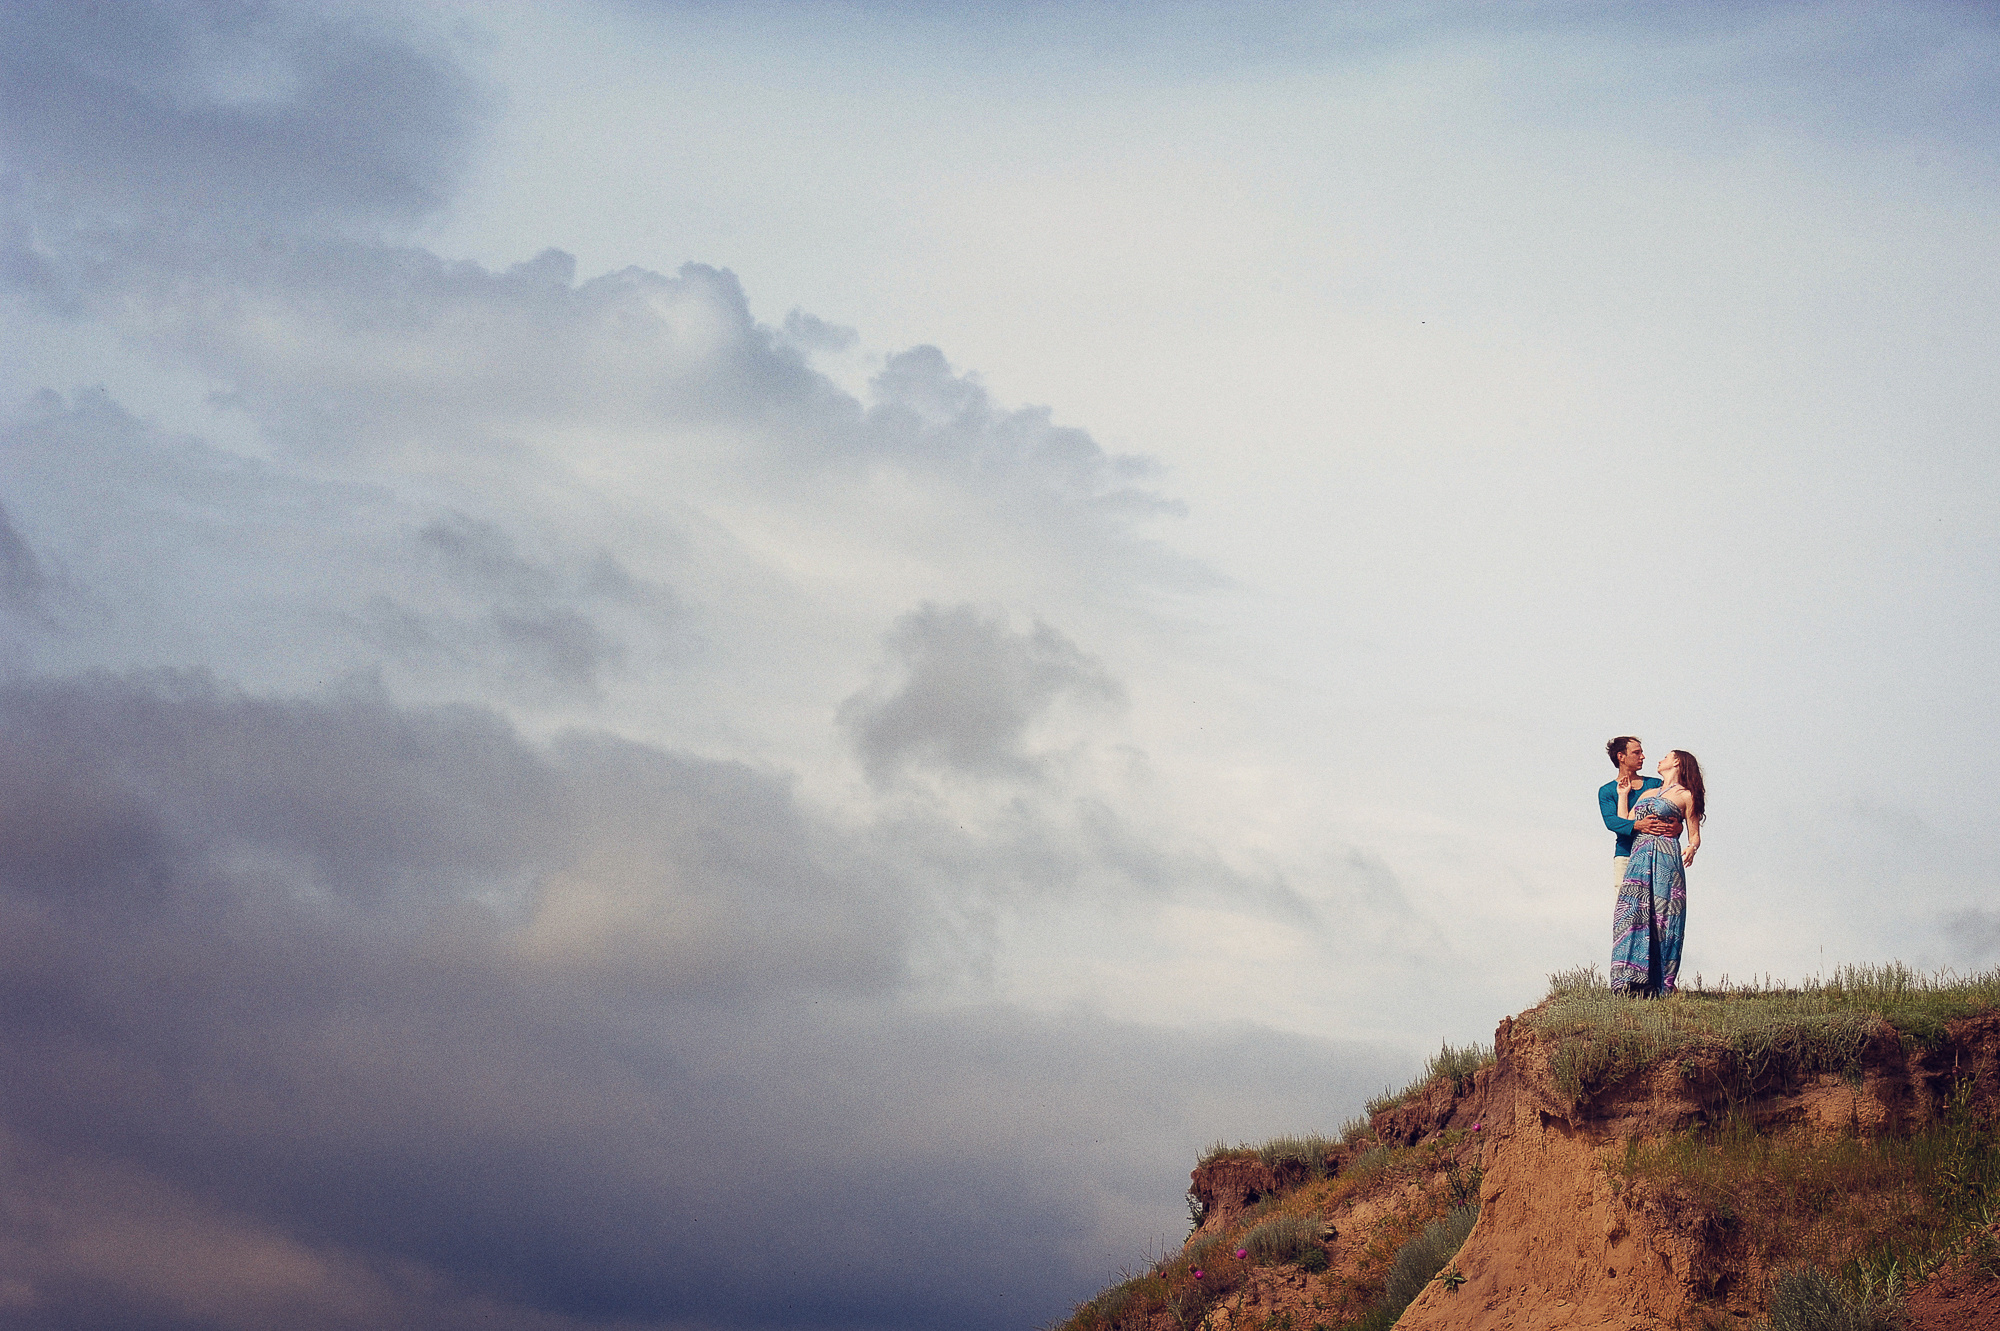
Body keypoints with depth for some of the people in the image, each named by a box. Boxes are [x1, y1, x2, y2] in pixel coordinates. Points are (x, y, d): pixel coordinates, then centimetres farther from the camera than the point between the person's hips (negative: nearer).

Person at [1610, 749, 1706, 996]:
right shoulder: (1646, 793, 25)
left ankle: (1661, 985, -10)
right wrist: (1623, 795, 23)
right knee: (1633, 914, -10)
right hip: (1638, 860, 5)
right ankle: (1634, 979, -15)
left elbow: (1694, 836, 6)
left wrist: (1691, 849, -15)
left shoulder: (1685, 796, 9)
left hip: (1666, 858, -5)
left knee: (1662, 918, -10)